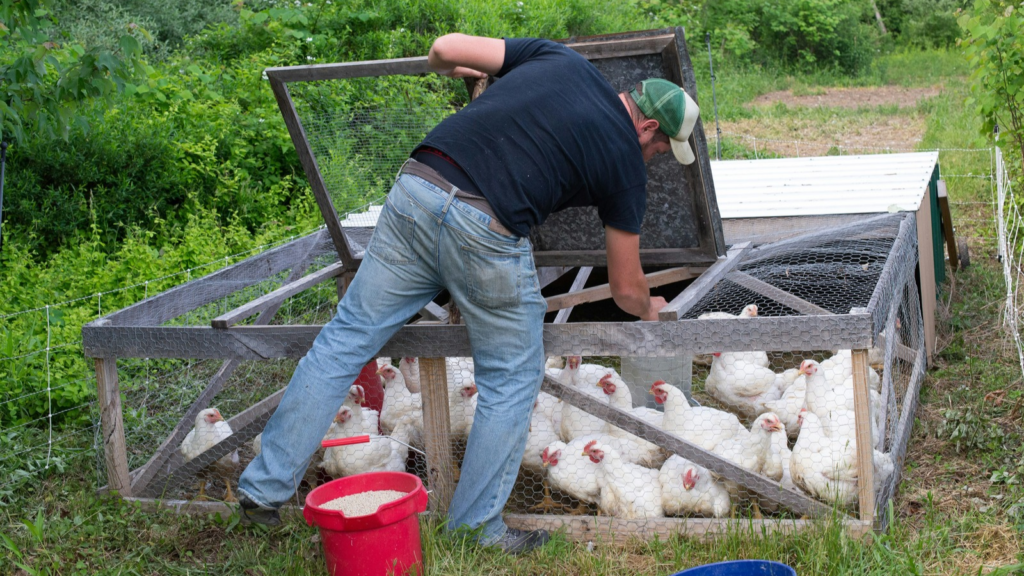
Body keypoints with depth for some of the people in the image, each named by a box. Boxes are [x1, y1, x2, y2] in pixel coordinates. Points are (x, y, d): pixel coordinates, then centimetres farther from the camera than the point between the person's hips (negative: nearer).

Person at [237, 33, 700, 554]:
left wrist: (451, 68, 39)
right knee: (511, 382, 16)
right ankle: (476, 532, 22)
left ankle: (265, 488, 21)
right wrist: (649, 310, 40)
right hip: (487, 234, -5)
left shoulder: (558, 58, 18)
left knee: (344, 339, 13)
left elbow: (445, 47, 15)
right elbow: (625, 287, 18)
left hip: (416, 188, 5)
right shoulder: (626, 161, 10)